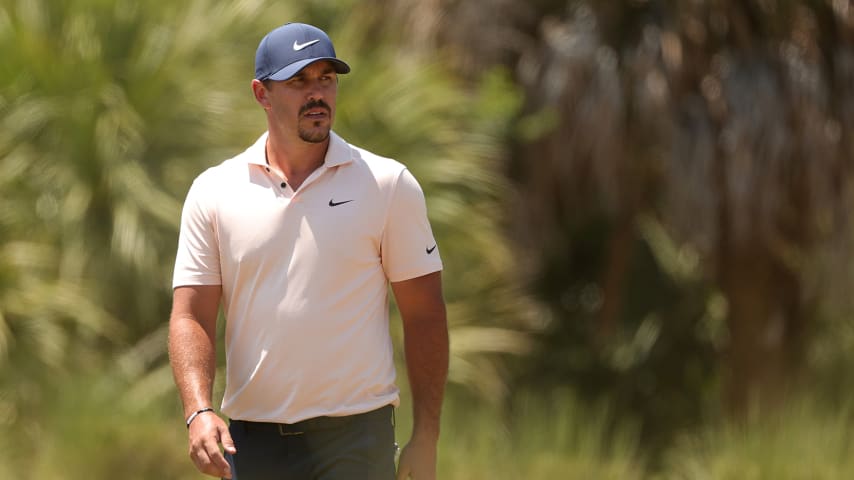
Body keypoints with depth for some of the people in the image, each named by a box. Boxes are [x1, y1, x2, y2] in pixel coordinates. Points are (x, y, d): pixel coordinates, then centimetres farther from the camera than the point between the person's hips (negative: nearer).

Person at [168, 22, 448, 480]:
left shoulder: (389, 184, 2)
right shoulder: (213, 192, 5)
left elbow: (424, 316, 3)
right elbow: (191, 314, 1)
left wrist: (425, 439, -3)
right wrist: (199, 412, -16)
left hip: (354, 438, -2)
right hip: (251, 439, 2)